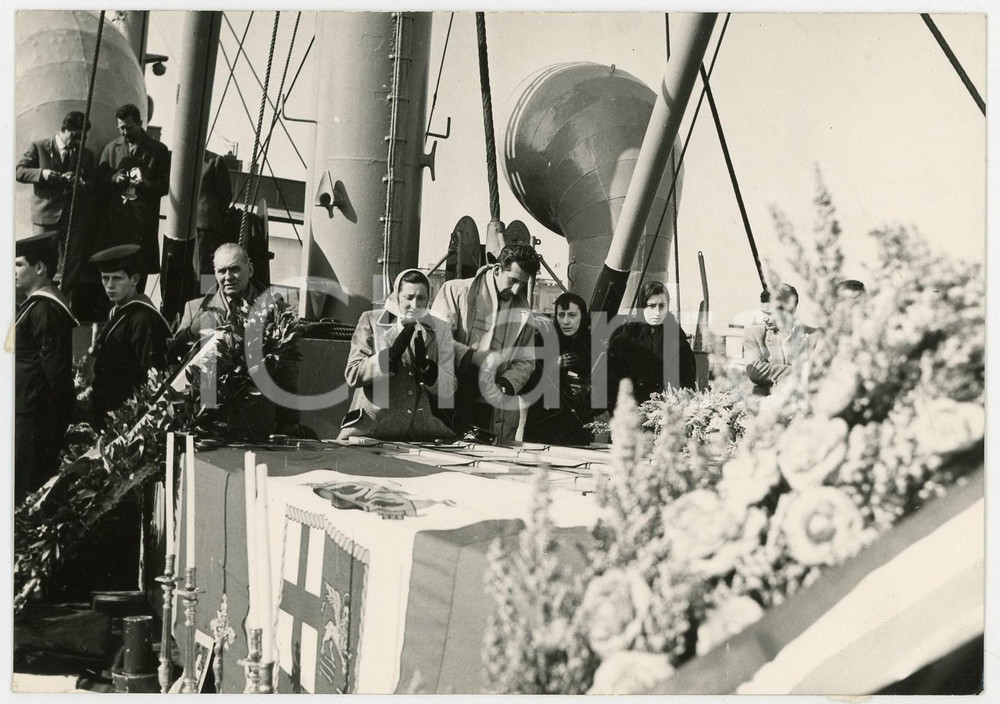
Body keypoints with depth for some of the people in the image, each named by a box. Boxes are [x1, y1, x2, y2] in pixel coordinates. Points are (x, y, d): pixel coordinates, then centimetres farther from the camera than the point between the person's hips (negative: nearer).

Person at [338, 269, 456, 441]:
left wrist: (425, 364, -13)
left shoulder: (441, 329, 11)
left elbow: (449, 388, 6)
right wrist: (391, 355, -16)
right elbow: (352, 375, -3)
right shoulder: (371, 320, 6)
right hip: (372, 426, -2)